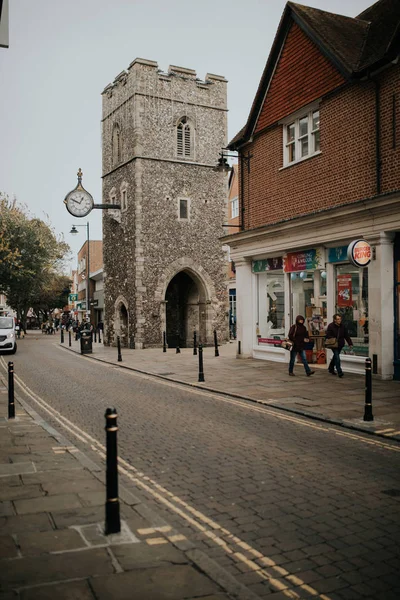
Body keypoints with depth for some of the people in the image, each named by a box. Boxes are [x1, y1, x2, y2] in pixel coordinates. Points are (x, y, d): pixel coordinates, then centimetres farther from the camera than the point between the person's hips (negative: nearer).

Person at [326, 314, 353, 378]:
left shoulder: (343, 326, 1)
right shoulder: (330, 326, -12)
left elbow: (346, 336, 4)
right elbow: (328, 335, -12)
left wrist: (350, 343, -3)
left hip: (340, 345, 5)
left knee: (335, 357, 19)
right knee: (337, 357, -14)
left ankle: (331, 369, 36)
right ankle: (339, 372, -12)